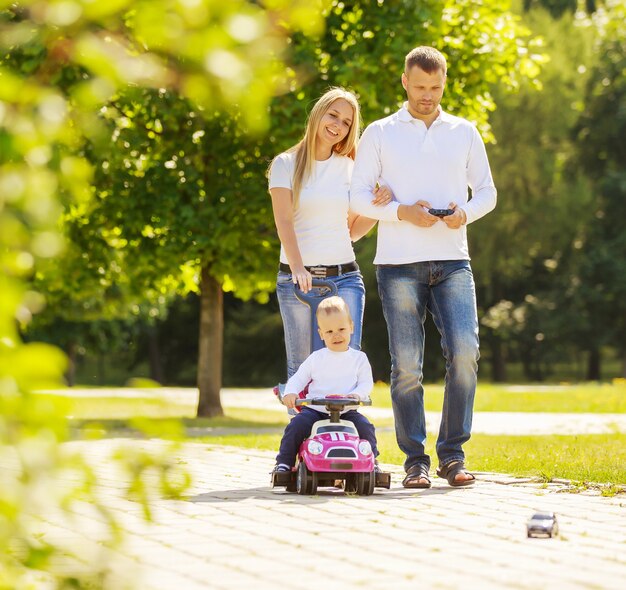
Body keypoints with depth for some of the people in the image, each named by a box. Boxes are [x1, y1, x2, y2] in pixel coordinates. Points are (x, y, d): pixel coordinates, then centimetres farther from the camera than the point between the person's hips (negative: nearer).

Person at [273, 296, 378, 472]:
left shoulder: (359, 358, 7)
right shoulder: (316, 358, 8)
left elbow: (366, 382, 1)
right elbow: (298, 378, 9)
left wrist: (357, 394, -21)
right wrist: (290, 392, -13)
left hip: (347, 411, 0)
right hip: (315, 409, 0)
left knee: (365, 427, -23)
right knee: (297, 425, -23)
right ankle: (284, 463, -11)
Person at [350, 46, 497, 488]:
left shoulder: (464, 132, 14)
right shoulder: (380, 134, 8)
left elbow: (487, 191, 16)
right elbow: (359, 195, 4)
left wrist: (465, 213, -6)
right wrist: (403, 212, -12)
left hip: (452, 260, 1)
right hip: (399, 263, -1)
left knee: (465, 351, -14)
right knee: (406, 364, -4)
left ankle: (453, 453, -3)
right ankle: (416, 460, 4)